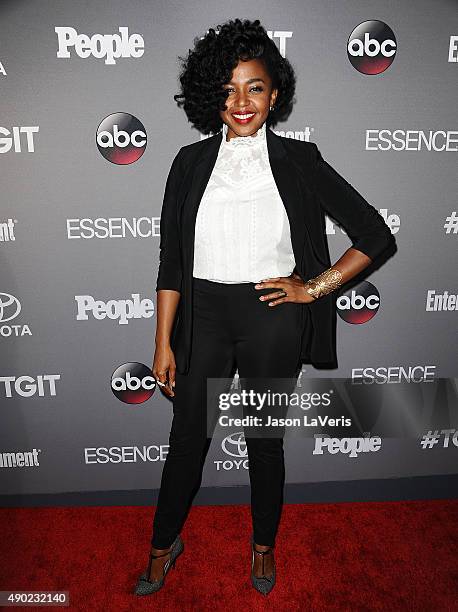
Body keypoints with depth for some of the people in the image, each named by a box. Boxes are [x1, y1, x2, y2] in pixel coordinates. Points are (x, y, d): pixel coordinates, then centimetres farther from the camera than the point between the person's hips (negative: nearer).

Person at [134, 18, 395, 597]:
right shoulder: (192, 162, 3)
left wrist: (313, 288, -5)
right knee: (187, 437, 13)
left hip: (272, 317, -1)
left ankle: (264, 544, 43)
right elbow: (171, 261, 3)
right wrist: (164, 343, 1)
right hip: (203, 315, 2)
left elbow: (374, 234, 0)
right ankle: (165, 543, 41)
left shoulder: (298, 160, -2)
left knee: (265, 440, 15)